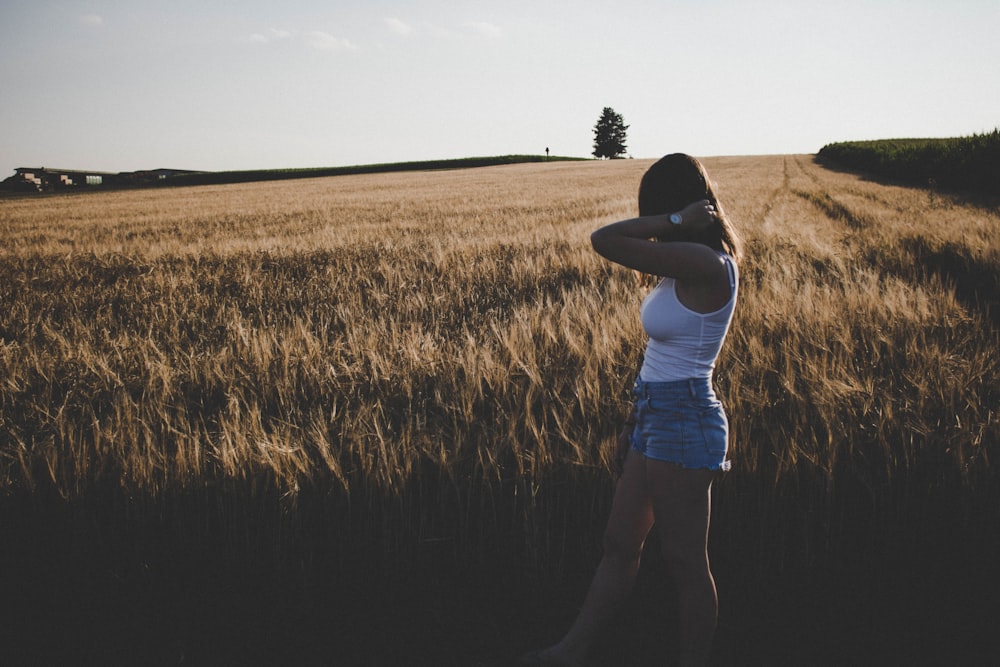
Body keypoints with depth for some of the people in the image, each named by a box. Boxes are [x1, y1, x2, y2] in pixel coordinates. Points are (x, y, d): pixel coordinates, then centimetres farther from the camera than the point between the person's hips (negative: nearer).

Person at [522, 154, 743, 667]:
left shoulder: (706, 266, -20)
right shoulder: (687, 267, 11)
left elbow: (604, 240, -24)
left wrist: (676, 220, -15)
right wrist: (635, 424, 18)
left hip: (683, 423, -10)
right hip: (657, 419, 10)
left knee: (685, 562, 5)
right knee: (620, 544, 16)